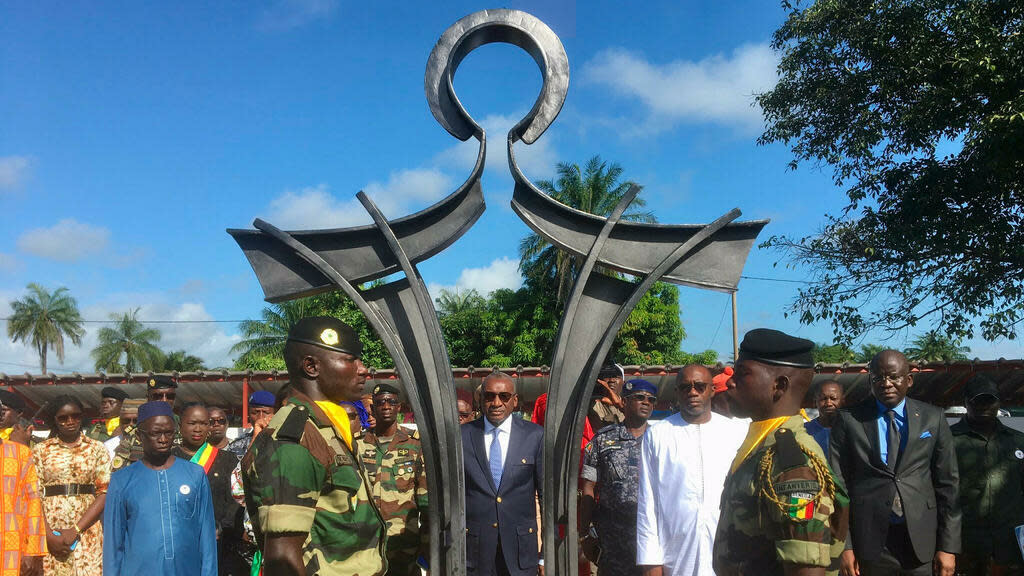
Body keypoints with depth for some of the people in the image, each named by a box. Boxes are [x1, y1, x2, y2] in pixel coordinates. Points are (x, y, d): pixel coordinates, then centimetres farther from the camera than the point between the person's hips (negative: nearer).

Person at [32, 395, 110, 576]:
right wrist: (49, 535, -10)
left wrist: (75, 530, -10)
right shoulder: (40, 450, 8)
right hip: (49, 532, 0)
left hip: (86, 532, 0)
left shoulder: (96, 449, 7)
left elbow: (104, 493, -1)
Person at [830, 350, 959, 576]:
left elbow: (947, 484, 5)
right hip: (870, 539, -1)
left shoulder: (933, 418, 6)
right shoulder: (849, 419, 1)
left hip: (922, 540, 1)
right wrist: (843, 546, -7)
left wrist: (948, 547, 0)